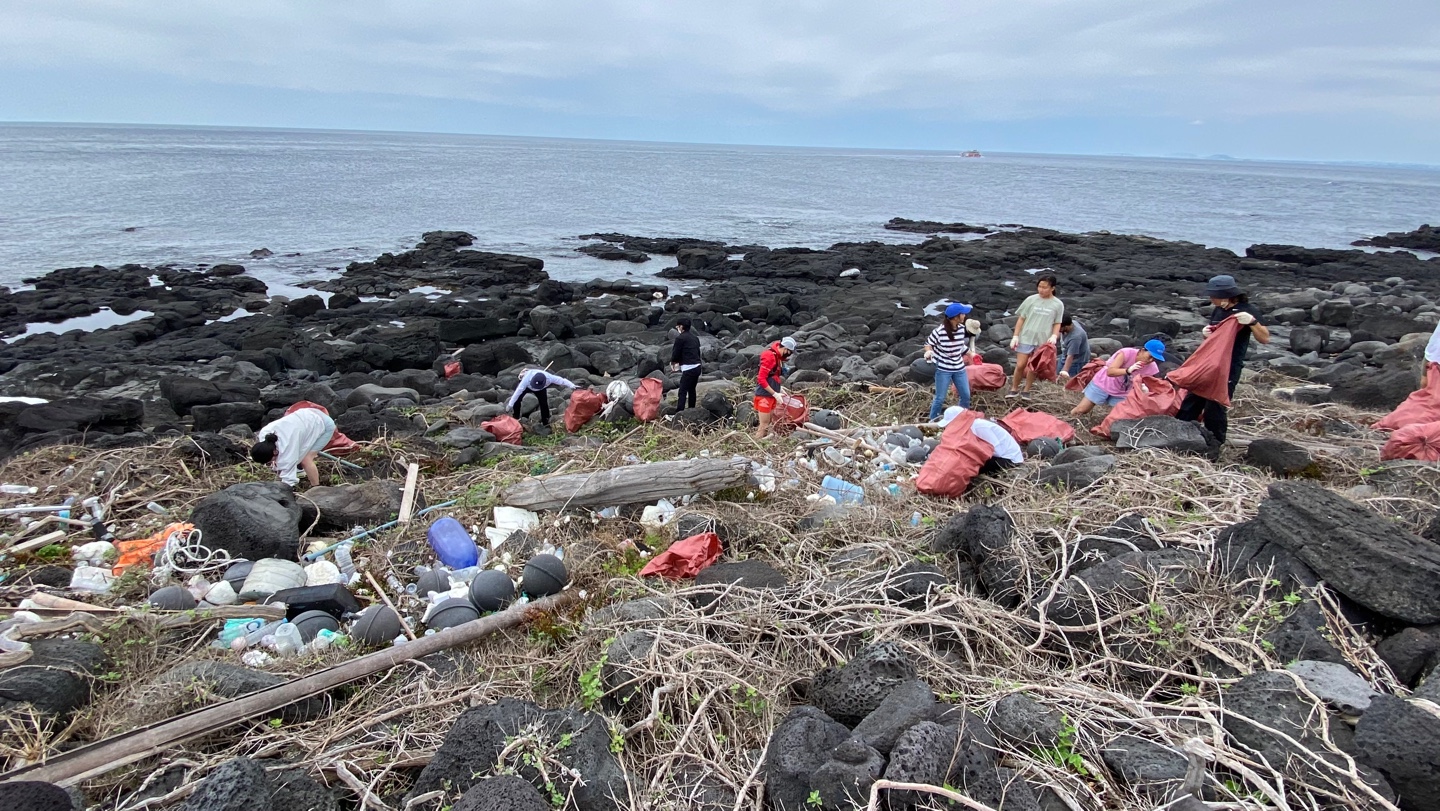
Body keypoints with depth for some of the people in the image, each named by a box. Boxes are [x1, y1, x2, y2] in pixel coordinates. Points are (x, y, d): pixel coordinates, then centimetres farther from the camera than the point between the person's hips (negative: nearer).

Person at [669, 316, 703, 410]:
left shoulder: (680, 338, -9)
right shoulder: (695, 338, 14)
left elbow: (676, 354, -7)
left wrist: (672, 362, 15)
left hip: (688, 368, -8)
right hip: (697, 366, 8)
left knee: (682, 392, -9)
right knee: (692, 390, 19)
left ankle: (679, 412, -15)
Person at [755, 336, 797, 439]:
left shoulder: (777, 356, 9)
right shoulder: (770, 356, -19)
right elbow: (761, 379, -21)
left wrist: (779, 388, 8)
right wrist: (775, 394, -19)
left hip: (771, 395, 9)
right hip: (764, 395, -9)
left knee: (768, 424, 13)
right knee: (764, 425, -6)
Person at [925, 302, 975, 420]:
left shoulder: (962, 328, -4)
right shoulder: (939, 331, -21)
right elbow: (928, 343, -6)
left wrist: (970, 354, 24)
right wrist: (928, 352, -26)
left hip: (959, 368, 6)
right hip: (943, 369, -5)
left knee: (966, 396, 11)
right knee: (940, 398, 1)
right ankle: (932, 421, 19)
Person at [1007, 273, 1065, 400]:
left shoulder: (1058, 304, -2)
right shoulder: (1031, 300, -3)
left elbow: (1057, 323, 6)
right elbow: (1021, 319, 3)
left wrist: (1054, 336, -13)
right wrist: (1015, 336, -2)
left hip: (1043, 340, 0)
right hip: (1026, 338, 0)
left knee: (1033, 367, 9)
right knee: (1020, 365, -1)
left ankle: (1026, 391, 22)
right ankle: (1014, 390, 15)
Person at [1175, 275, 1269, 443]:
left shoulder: (1247, 310, -10)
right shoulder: (1217, 311, 9)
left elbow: (1265, 338, -13)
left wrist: (1252, 322, -29)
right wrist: (1207, 333, -1)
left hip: (1229, 368, -7)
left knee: (1215, 408, -5)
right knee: (1191, 402, 9)